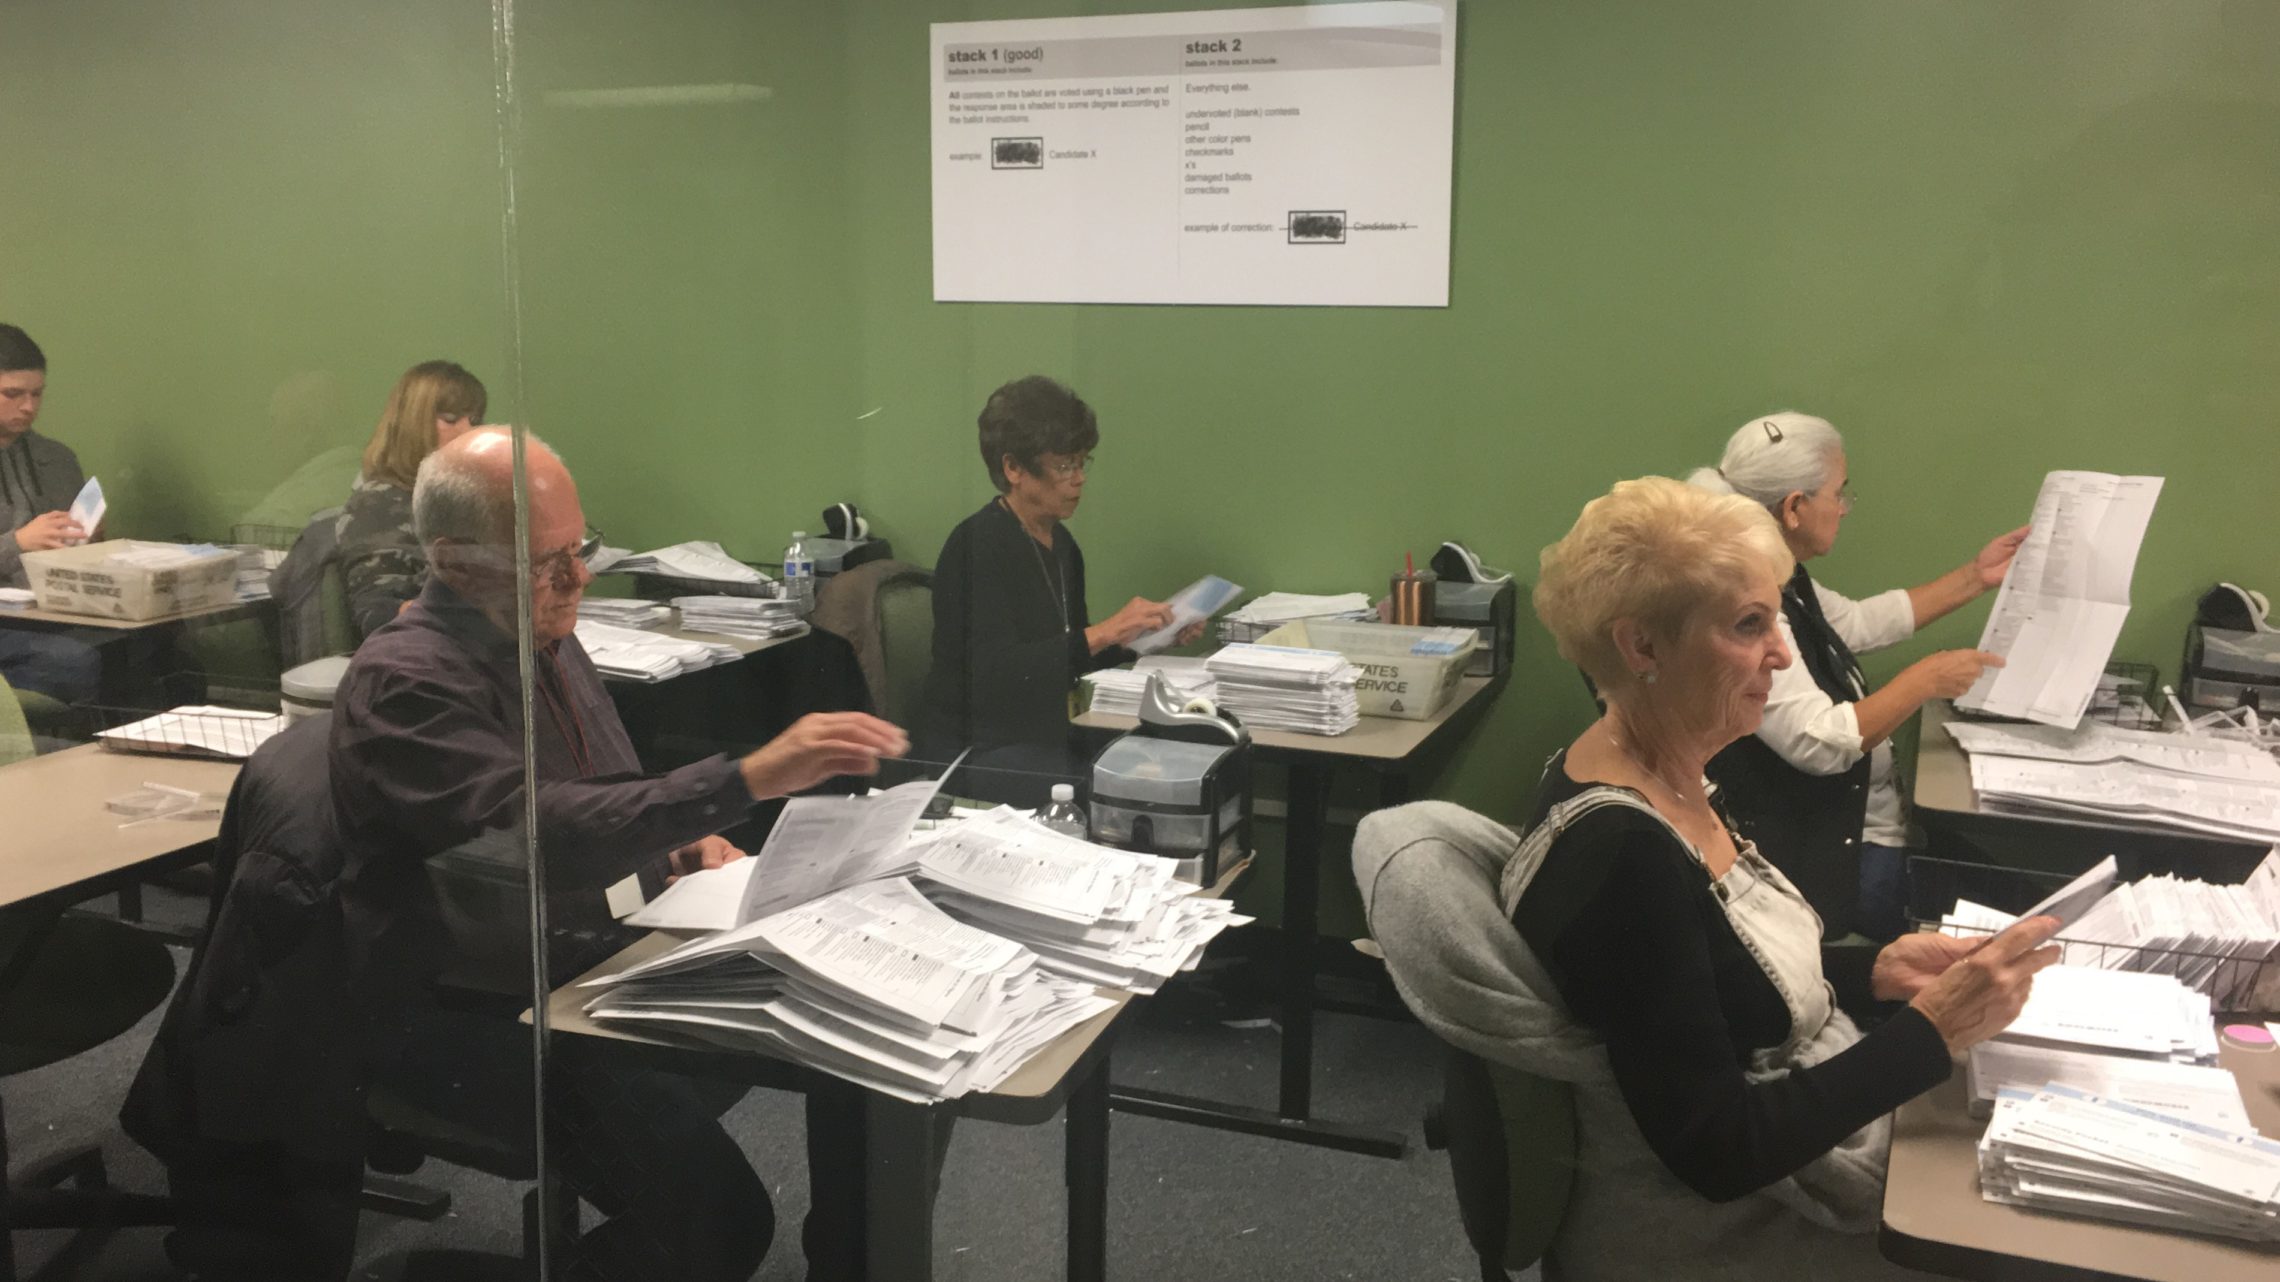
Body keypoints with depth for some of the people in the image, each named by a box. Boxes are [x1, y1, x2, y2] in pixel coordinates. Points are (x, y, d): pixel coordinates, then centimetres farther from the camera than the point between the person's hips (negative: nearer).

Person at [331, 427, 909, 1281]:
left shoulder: (545, 636, 8)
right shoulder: (403, 681, -21)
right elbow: (538, 834, -36)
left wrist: (682, 840, 1)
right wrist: (749, 778, -42)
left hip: (585, 954, 9)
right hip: (466, 1017, -9)